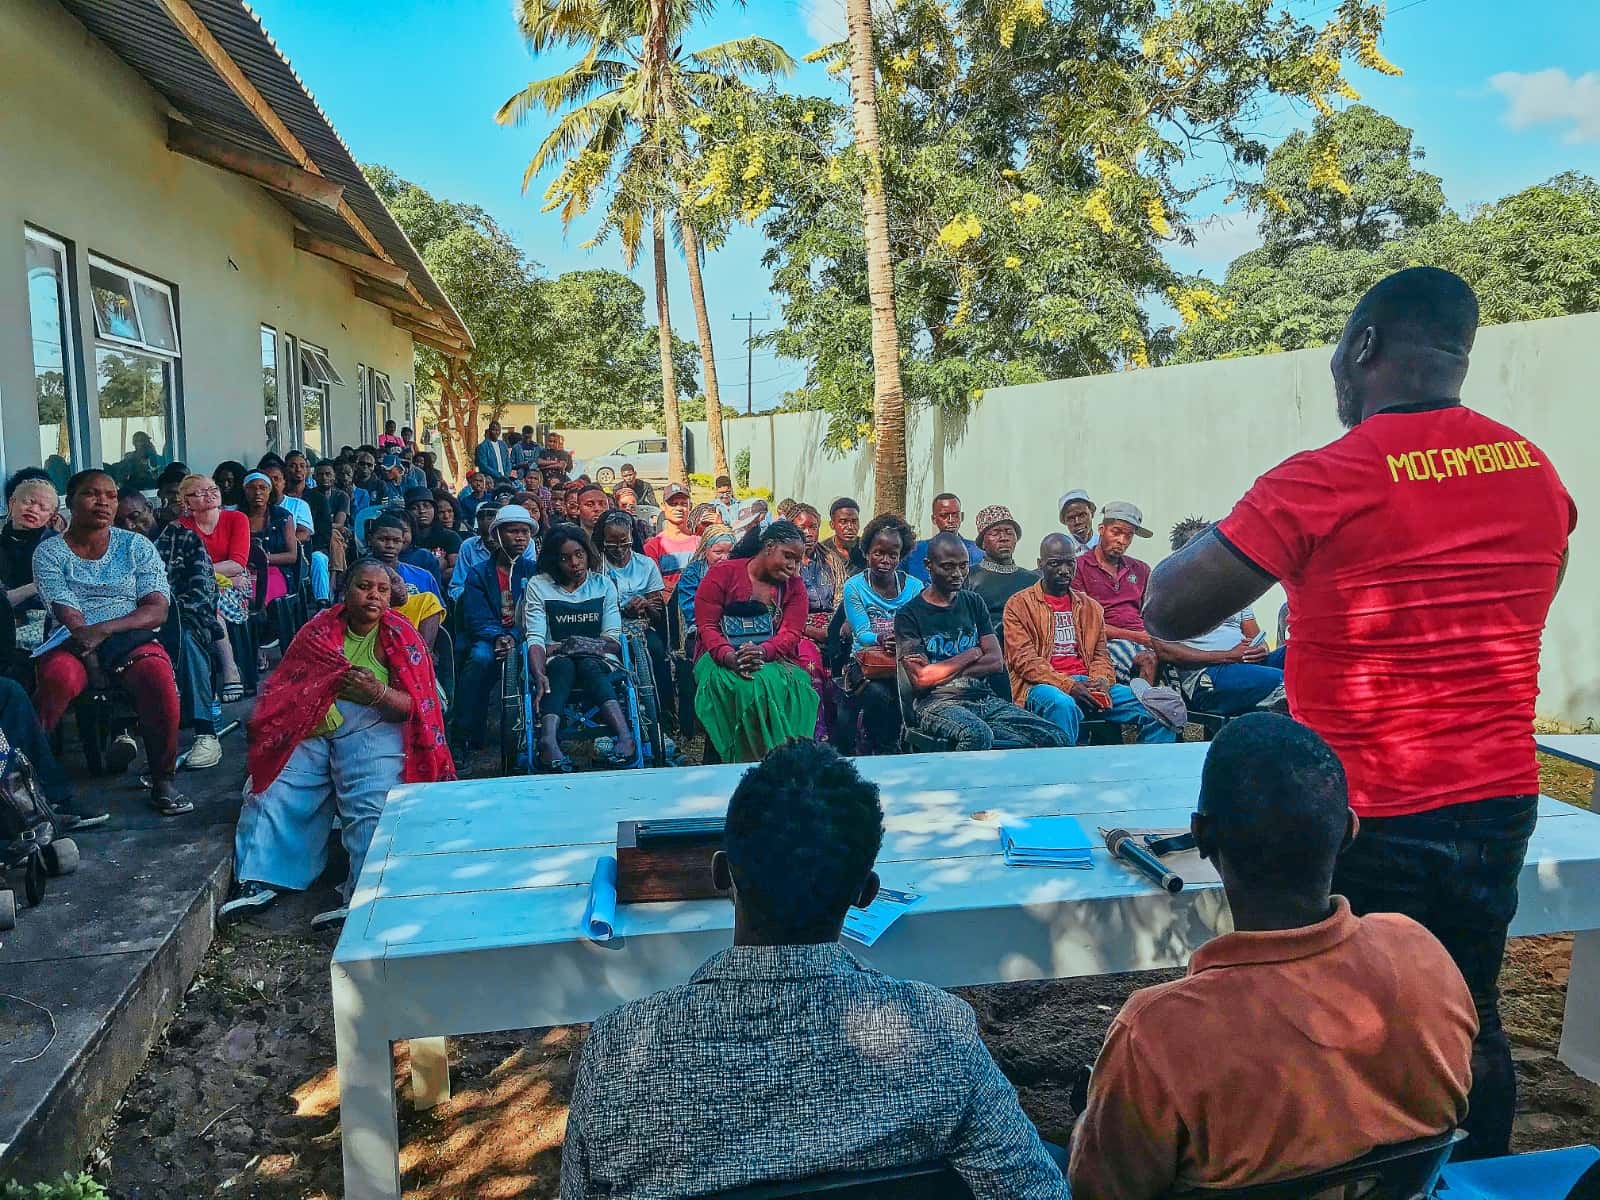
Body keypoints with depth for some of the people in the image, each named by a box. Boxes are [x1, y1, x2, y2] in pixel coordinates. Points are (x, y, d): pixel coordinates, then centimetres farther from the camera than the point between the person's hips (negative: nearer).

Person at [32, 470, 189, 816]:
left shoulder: (136, 546, 11)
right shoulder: (49, 551, 9)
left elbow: (158, 610, -1)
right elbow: (67, 615, -4)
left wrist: (104, 629, -16)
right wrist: (90, 652, -21)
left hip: (131, 640, 0)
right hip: (71, 644, 0)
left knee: (158, 674, -33)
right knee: (58, 678, -36)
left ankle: (163, 781, -21)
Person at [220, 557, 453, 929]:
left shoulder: (400, 637, 4)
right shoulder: (320, 629, 10)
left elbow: (416, 707, -1)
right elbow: (287, 685, 15)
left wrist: (377, 692, -20)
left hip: (371, 728, -3)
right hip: (311, 729, 3)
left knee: (372, 807, -27)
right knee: (271, 793, -17)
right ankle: (257, 882, -12)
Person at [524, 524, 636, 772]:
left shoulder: (603, 585, 12)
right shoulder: (538, 586, 8)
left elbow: (613, 640, 3)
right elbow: (535, 639, -5)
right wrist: (538, 674, -26)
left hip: (597, 661, 1)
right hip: (555, 664, 0)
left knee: (588, 666, -32)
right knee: (563, 666, -33)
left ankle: (624, 735, -54)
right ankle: (549, 740, -56)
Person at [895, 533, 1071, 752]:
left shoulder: (974, 603, 19)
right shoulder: (908, 614, 2)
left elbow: (997, 662, 8)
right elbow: (921, 679, -9)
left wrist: (944, 670, -4)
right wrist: (971, 655, 3)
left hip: (984, 697, 6)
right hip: (937, 701, -5)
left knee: (1058, 739, -15)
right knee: (976, 734, -41)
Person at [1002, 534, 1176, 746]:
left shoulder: (1090, 607, 23)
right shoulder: (1018, 605, 6)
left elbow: (1100, 654, 20)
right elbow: (1024, 659, -5)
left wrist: (1102, 680, -5)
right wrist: (1068, 685, -17)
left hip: (1087, 684, 5)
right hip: (1044, 685, -5)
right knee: (1063, 705, -41)